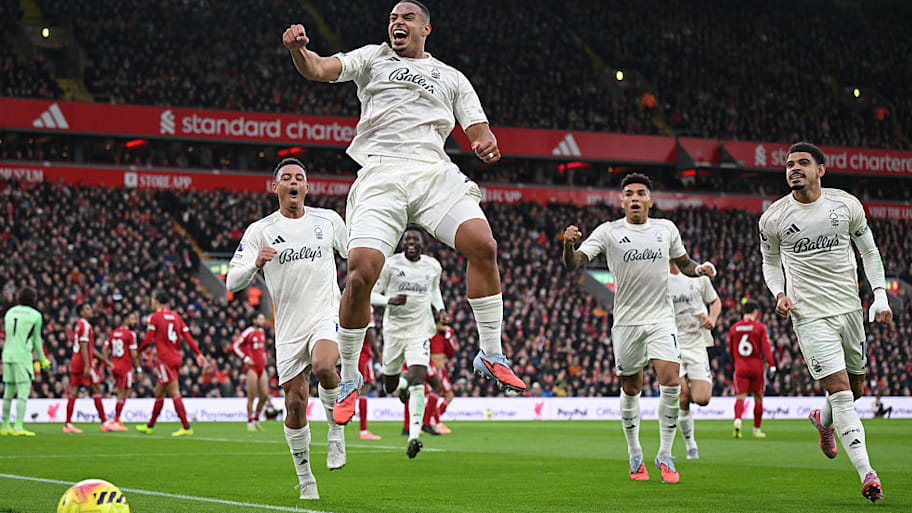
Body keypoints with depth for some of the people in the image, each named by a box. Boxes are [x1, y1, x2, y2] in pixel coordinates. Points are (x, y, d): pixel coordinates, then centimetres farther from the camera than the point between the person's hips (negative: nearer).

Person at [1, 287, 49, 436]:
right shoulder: (35, 316, -3)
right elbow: (37, 340, 1)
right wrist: (42, 359, 13)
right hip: (23, 357, -6)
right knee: (24, 390, -5)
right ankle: (19, 426, -13)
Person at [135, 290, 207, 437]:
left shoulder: (155, 317, -6)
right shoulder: (176, 316, 12)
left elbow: (148, 340, -9)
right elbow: (188, 337, 7)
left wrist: (138, 352, 7)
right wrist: (198, 354, 4)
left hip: (165, 360, -7)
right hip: (176, 358, 7)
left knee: (174, 394, -10)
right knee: (159, 393, 16)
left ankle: (186, 427, -16)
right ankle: (150, 426, 25)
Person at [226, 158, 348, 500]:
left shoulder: (328, 220, 6)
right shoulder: (260, 231, 2)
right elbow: (233, 282, -4)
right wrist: (256, 262, -23)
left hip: (327, 314, -1)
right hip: (289, 326, 1)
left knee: (322, 365, -32)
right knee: (295, 403, 0)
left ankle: (337, 427, -6)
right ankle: (305, 479, 16)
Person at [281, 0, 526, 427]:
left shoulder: (452, 78, 24)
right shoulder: (373, 58, 20)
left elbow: (478, 130, 18)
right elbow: (318, 69, 5)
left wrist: (486, 146, -7)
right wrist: (298, 49, -18)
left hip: (435, 172, 2)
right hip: (380, 175, -1)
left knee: (483, 245, -23)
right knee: (360, 273, -17)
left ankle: (491, 355, -9)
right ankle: (348, 378, 2)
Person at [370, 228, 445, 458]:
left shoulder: (433, 266, 4)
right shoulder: (390, 264, -6)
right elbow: (371, 294, -3)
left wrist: (439, 308, 6)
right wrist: (389, 300, -23)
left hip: (420, 331, 0)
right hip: (394, 331, 0)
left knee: (417, 382, -19)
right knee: (390, 387, 11)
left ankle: (414, 436, -21)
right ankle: (402, 384, 51)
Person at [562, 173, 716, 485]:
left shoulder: (666, 229, 6)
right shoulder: (609, 232, -2)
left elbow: (684, 264, 21)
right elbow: (573, 265, -11)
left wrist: (700, 269, -2)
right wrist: (569, 244, -33)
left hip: (661, 319, 1)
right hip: (626, 321, -1)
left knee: (671, 381, -16)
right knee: (630, 389, 5)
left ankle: (665, 456, -3)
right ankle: (635, 456, 24)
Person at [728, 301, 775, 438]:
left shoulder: (734, 328, 7)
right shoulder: (760, 327, -3)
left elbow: (730, 350, 15)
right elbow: (766, 347, -12)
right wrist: (772, 365, -14)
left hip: (740, 368, 2)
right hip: (756, 367, -2)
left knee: (740, 397, -3)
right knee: (758, 398, 11)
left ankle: (737, 420, -31)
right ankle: (757, 429, 18)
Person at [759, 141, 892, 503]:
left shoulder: (847, 204, 1)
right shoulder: (773, 218, -3)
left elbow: (869, 252, 11)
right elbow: (770, 262, 13)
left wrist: (880, 296, 0)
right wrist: (779, 294, -5)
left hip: (850, 308, 3)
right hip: (809, 315, -3)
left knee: (855, 389, 14)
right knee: (839, 391, -13)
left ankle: (823, 420, 49)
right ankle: (867, 474, -14)